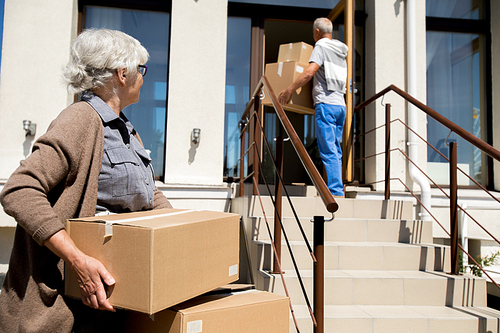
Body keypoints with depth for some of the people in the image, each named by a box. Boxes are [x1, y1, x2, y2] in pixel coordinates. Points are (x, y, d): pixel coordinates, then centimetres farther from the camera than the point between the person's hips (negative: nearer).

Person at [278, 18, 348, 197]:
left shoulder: (321, 46, -2)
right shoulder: (341, 51, 22)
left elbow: (309, 72, -15)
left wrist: (288, 90, -10)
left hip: (326, 103, -8)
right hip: (340, 104, 8)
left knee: (328, 151, -10)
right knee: (336, 150, 10)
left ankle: (335, 191, -13)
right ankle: (338, 188, 11)